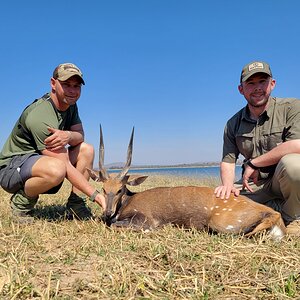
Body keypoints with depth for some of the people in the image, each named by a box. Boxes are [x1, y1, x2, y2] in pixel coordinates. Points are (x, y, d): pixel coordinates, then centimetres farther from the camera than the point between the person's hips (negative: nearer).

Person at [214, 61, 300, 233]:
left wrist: (253, 163, -17)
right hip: (256, 185, 4)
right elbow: (227, 161, 5)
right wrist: (228, 185, -18)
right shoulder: (233, 124, 6)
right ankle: (278, 209, -5)